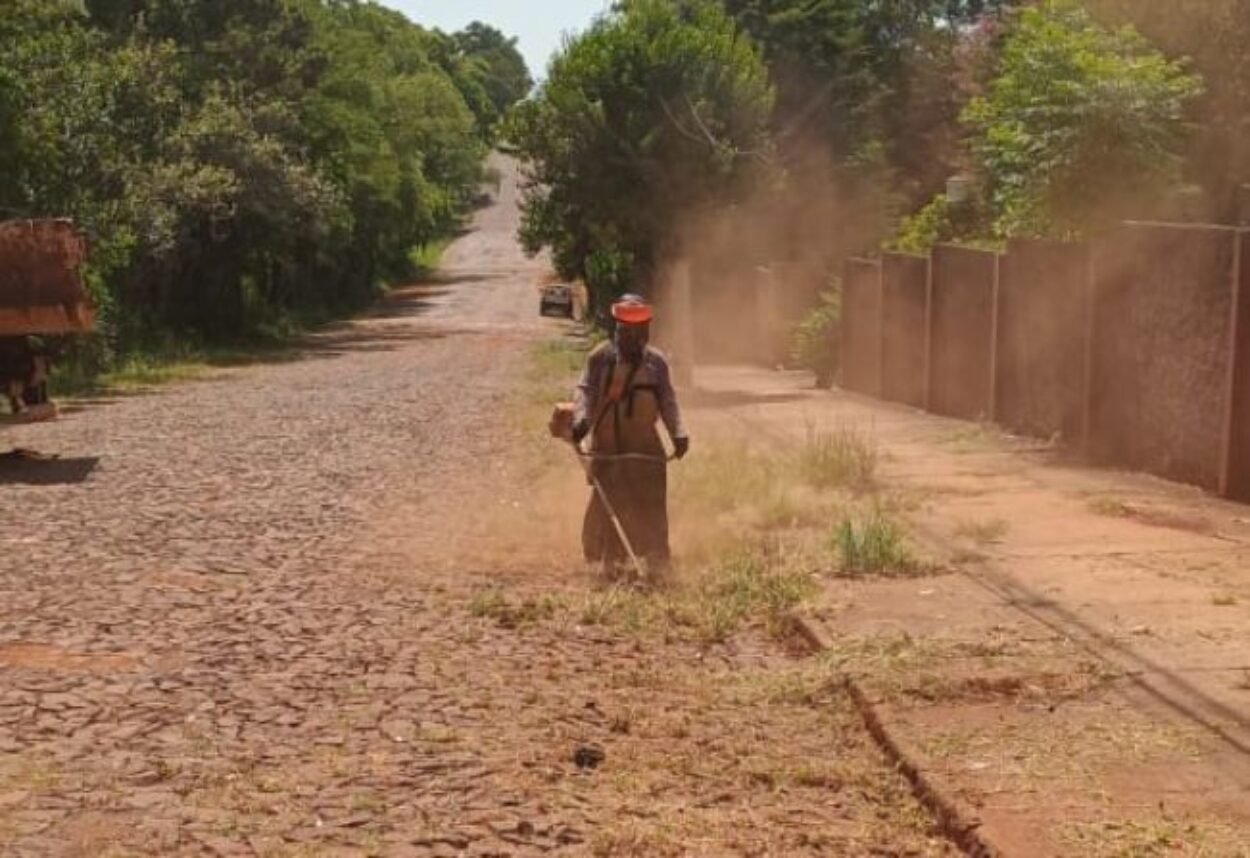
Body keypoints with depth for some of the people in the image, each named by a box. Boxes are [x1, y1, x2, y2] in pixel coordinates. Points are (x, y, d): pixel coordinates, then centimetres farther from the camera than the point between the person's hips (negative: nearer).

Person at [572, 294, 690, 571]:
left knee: (651, 506, 1)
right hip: (607, 446, -1)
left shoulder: (656, 361, 8)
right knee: (607, 505, 2)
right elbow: (586, 391, -6)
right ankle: (608, 562, 12)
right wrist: (581, 420, -25)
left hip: (646, 446, 1)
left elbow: (667, 399, 4)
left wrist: (678, 433, -10)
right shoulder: (601, 358, 3)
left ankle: (657, 564, 9)